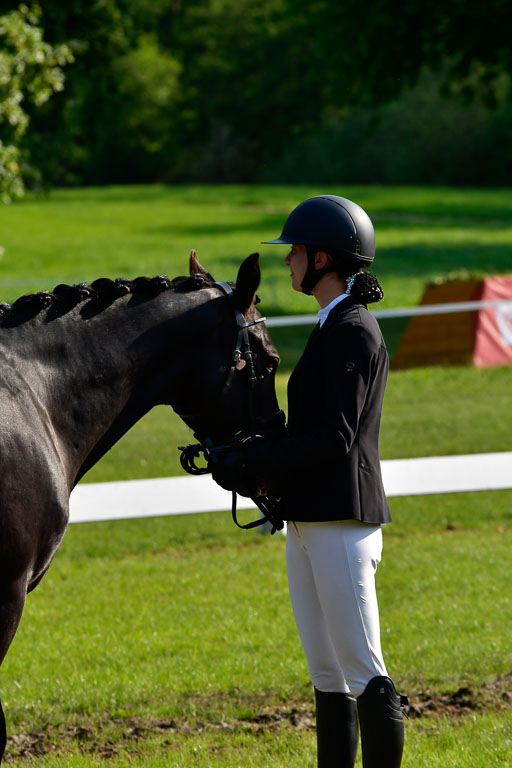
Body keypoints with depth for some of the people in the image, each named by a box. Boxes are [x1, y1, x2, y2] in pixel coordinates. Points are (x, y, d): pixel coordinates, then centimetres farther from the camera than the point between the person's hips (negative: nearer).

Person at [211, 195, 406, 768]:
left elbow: (334, 437, -19)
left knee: (364, 673, -7)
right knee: (327, 676, 12)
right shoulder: (331, 328, 17)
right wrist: (253, 464, 8)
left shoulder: (354, 331, -13)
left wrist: (251, 464, -16)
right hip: (307, 521, 10)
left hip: (343, 523, -10)